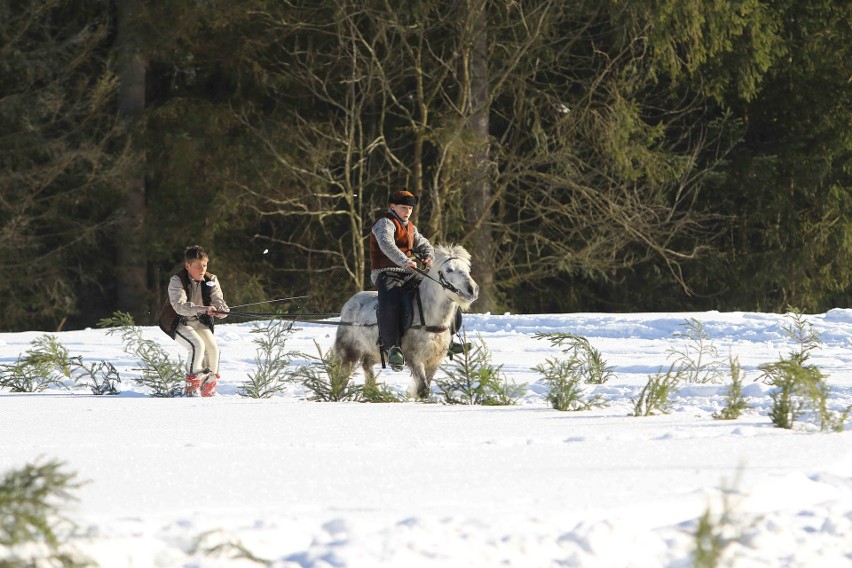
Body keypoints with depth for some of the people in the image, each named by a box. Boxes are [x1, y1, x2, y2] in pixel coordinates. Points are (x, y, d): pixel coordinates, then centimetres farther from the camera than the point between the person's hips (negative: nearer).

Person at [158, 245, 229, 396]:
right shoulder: (176, 281, -23)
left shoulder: (211, 280, -7)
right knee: (197, 345, -27)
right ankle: (191, 387, -16)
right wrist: (202, 309, -52)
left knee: (213, 348, -10)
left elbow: (218, 301, -15)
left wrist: (220, 310, -41)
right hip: (177, 323, -6)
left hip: (198, 321, 6)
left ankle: (209, 389, 9)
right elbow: (180, 306, -38)